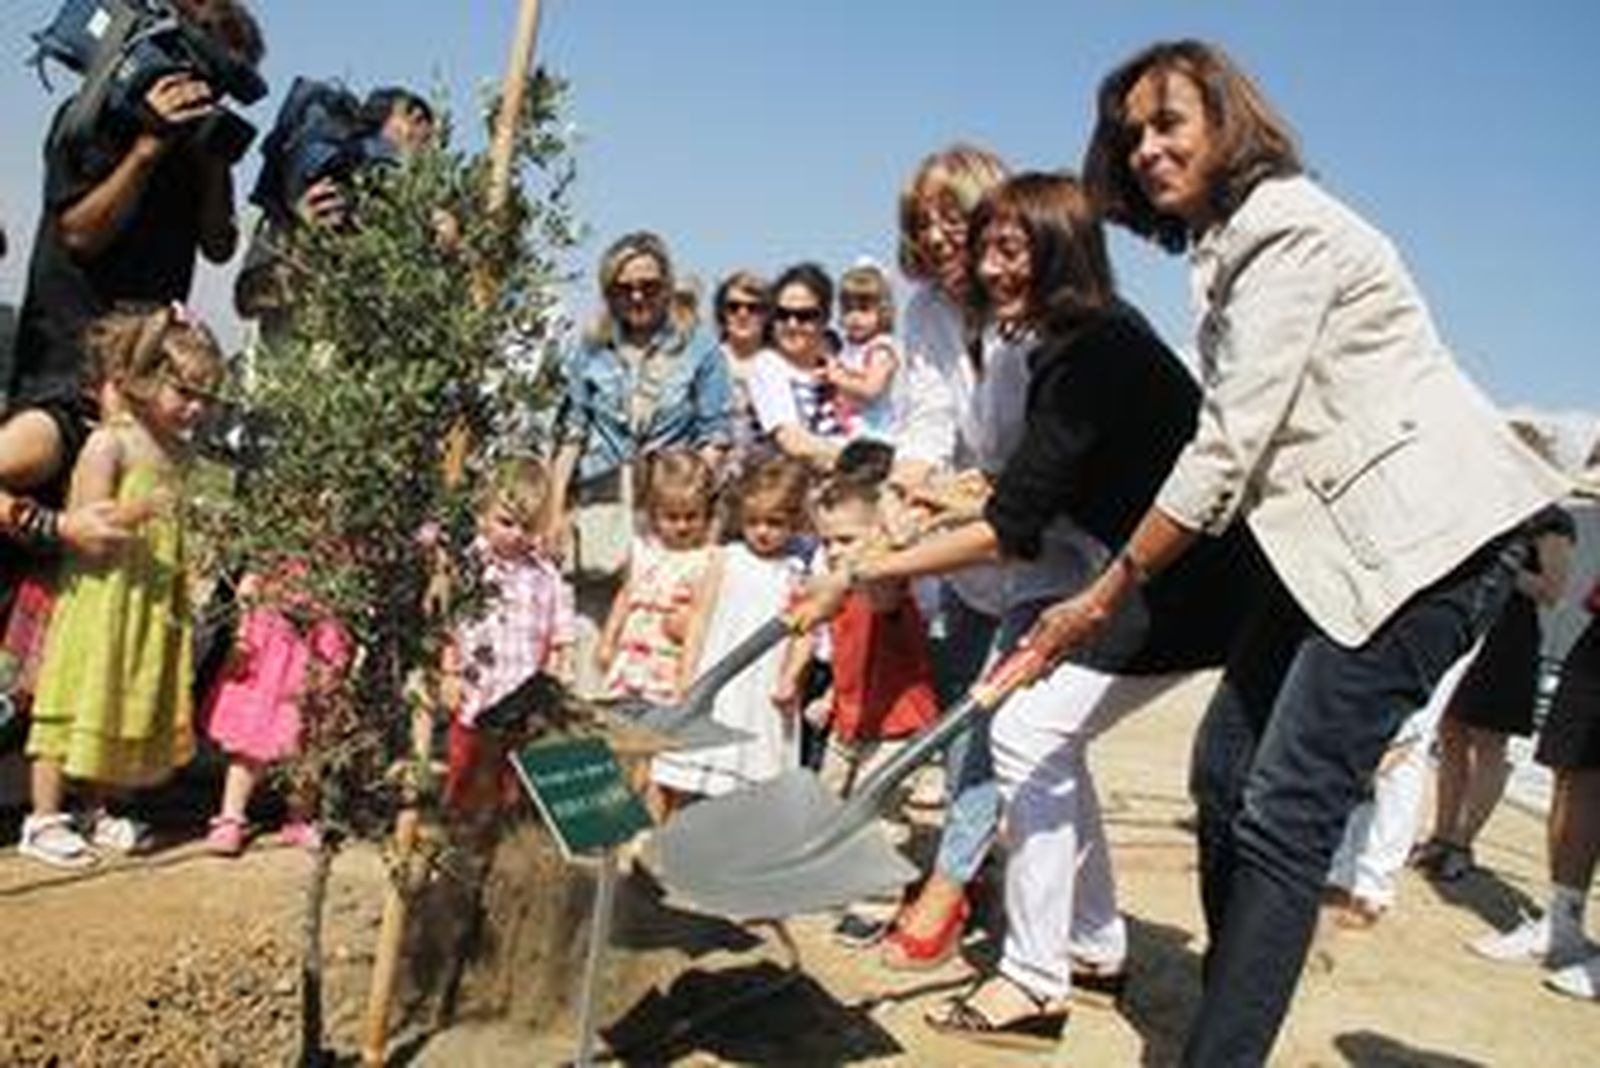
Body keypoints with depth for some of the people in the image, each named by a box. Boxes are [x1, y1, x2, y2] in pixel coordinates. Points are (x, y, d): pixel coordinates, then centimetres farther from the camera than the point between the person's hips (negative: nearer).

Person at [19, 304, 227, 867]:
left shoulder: (178, 450, 10)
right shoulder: (108, 443, -11)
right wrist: (139, 510, -31)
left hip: (153, 605, 7)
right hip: (101, 597, -7)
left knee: (131, 706, 12)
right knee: (81, 702, -2)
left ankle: (97, 810, 25)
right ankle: (42, 820, 7)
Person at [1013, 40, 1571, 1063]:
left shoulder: (1288, 228, -14)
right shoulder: (1230, 246, 16)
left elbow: (1227, 448, -18)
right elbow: (1241, 445, 13)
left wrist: (1105, 595, -12)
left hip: (1429, 538, -10)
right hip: (1342, 544, 10)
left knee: (1286, 812, -11)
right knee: (1225, 773, 9)